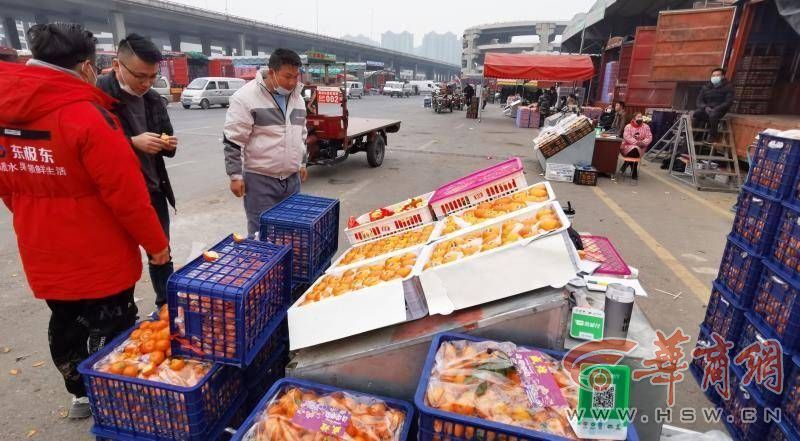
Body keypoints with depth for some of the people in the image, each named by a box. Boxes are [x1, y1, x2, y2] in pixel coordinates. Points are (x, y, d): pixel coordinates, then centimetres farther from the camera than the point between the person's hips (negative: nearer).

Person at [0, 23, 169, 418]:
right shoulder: (87, 115, -22)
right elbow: (126, 193, -22)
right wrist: (156, 243, -10)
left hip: (45, 257, 8)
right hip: (99, 259, -7)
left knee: (65, 326, 22)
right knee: (108, 334, 9)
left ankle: (81, 395, 43)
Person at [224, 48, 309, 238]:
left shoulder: (297, 97, 9)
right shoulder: (246, 97, -12)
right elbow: (233, 140, -11)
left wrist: (303, 163, 22)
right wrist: (235, 175, -12)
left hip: (292, 178, 6)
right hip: (260, 179, -6)